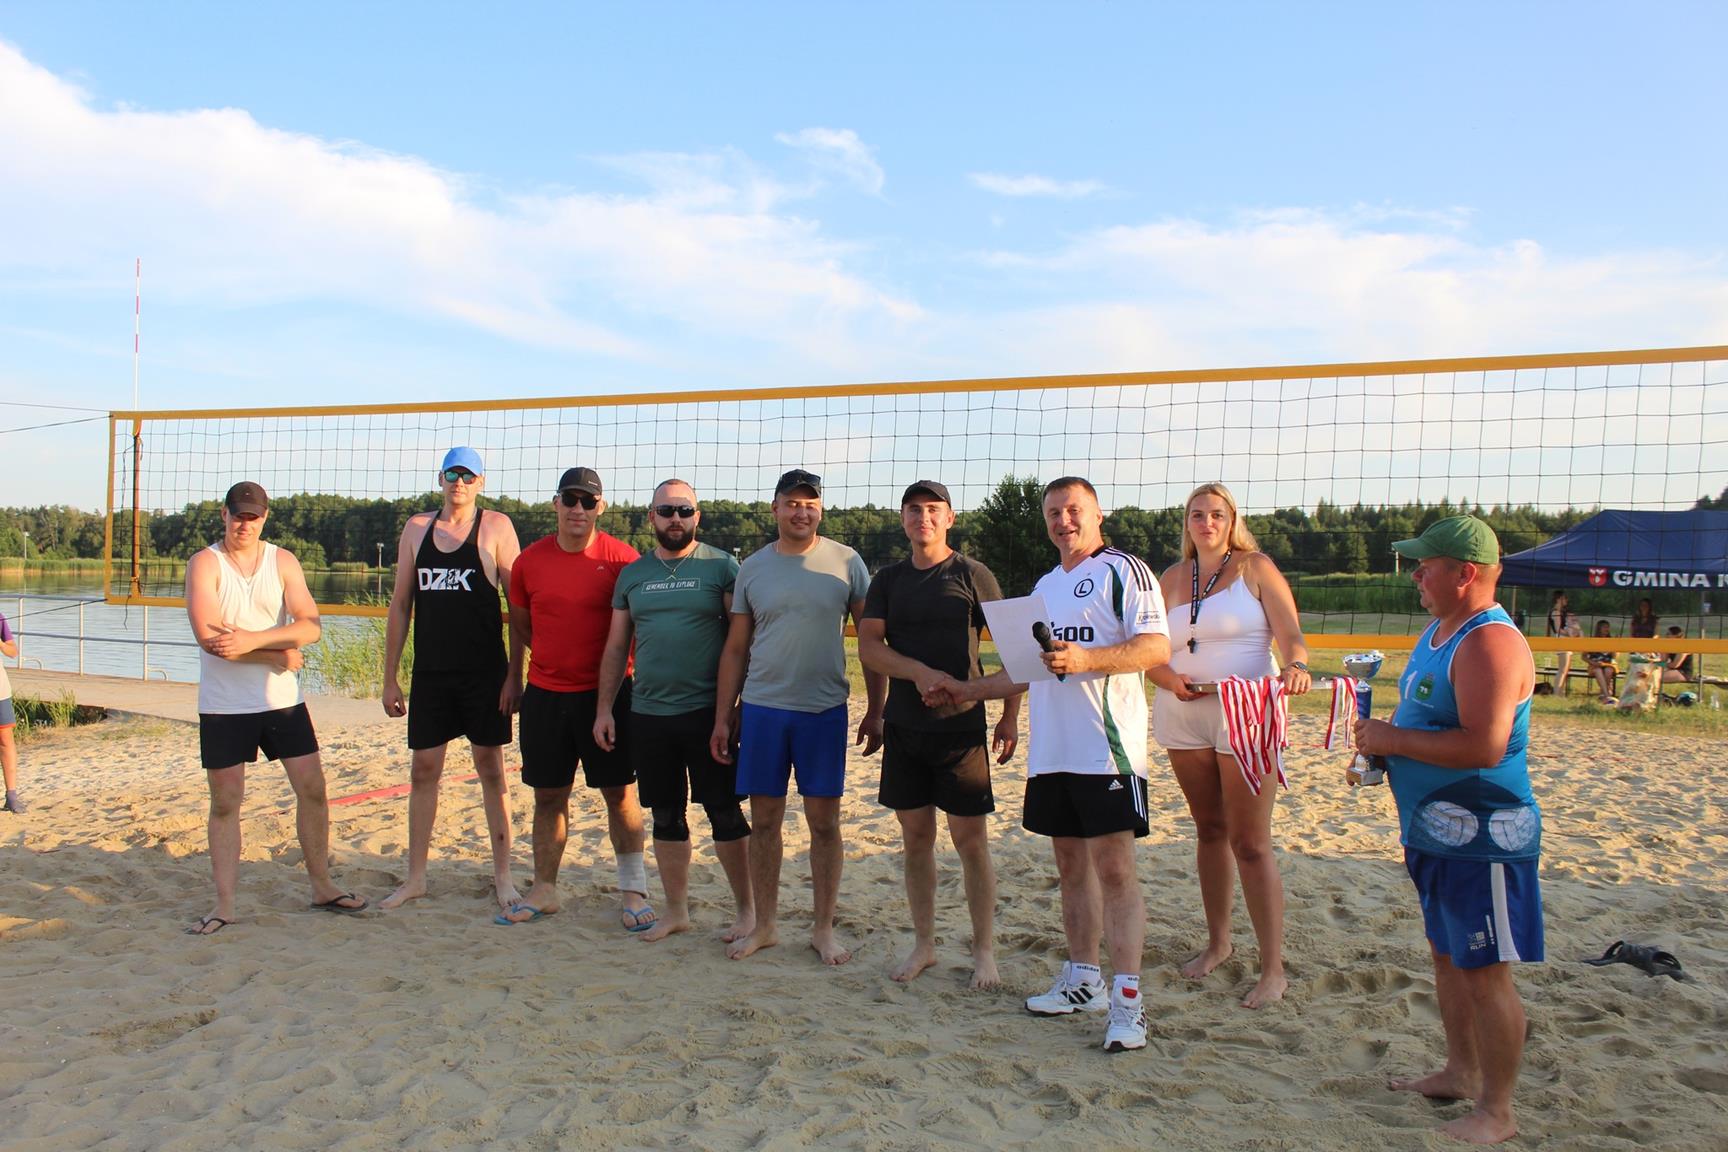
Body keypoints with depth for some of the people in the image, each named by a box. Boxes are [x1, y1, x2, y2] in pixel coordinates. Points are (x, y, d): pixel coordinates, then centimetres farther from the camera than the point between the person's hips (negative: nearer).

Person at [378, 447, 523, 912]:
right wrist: (389, 677, 8)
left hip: (484, 672, -3)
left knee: (491, 769, 4)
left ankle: (503, 875, 15)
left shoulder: (495, 527, -3)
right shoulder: (416, 528, 8)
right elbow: (400, 604, 11)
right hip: (430, 672, 4)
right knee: (423, 771, 8)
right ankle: (415, 878, 19)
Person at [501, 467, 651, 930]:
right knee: (548, 795, 11)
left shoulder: (621, 558, -7)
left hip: (606, 692, -3)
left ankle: (633, 890, 16)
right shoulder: (529, 560, 3)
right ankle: (544, 891, 24)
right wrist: (513, 678, 16)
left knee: (620, 792, 4)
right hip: (544, 694, 3)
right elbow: (519, 625, 15)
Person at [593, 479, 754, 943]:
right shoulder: (632, 574, 11)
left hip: (707, 711, -4)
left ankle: (746, 909, 16)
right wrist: (604, 708, 9)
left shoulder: (721, 566, -2)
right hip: (648, 713, 4)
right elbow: (616, 647, 14)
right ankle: (676, 911, 26)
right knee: (666, 816, 12)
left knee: (724, 813, 2)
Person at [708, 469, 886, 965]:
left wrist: (874, 712, -1)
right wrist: (723, 717, 6)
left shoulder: (846, 562, -1)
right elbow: (735, 648, 9)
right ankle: (764, 925, 23)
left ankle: (823, 928, 19)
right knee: (764, 819, 8)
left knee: (824, 820, 4)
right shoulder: (753, 567, 5)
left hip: (825, 709, -2)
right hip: (762, 707, 2)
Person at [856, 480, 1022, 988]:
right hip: (903, 724, 4)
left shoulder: (972, 574, 0)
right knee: (915, 837, 10)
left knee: (970, 838, -1)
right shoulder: (888, 580, 9)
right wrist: (920, 672, -17)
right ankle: (923, 945, 23)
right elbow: (868, 647, -1)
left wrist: (1010, 716, -4)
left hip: (962, 726, -3)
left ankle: (984, 952, 13)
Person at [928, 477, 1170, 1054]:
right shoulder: (1044, 585, 20)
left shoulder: (1124, 570, -4)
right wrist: (966, 690, 22)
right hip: (1052, 750, 8)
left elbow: (1157, 648, -14)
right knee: (1070, 864, 13)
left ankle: (1127, 998, -2)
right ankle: (1083, 980, 24)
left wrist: (1085, 659, -26)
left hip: (1108, 748, -7)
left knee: (1114, 867, -7)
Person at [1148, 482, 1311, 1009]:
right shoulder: (1172, 577, 11)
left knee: (1250, 842, -5)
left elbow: (1290, 634, -8)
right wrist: (1170, 679, -10)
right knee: (1209, 830, 15)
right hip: (1182, 716, 5)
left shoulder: (1256, 567, 0)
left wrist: (1296, 666, -29)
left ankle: (1273, 968, 4)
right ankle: (1218, 941, 29)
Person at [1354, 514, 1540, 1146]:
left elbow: (1485, 746, -30)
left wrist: (1395, 739, -20)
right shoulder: (1439, 631, 11)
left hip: (1481, 838, -10)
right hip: (1438, 832, 10)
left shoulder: (1490, 643, -21)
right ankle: (1461, 1073, 36)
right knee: (1447, 955, 20)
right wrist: (1381, 748, 7)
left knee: (1484, 972, 0)